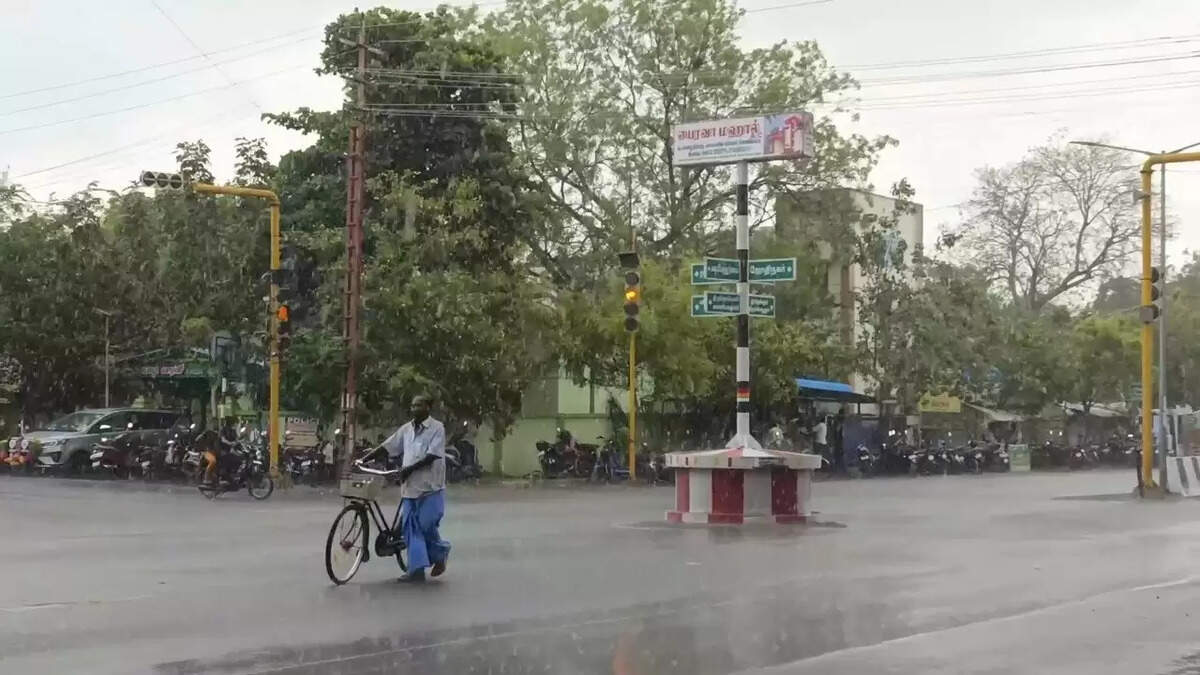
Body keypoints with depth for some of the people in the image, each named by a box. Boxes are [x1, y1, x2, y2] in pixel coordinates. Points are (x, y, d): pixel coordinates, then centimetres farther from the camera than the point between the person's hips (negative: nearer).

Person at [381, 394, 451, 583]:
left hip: (430, 487, -6)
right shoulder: (406, 429, 11)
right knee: (410, 527, 1)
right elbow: (387, 447, 13)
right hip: (410, 486, 6)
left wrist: (410, 468, -20)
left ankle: (440, 553, 22)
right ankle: (417, 569, 4)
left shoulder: (437, 428, -6)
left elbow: (432, 456, -15)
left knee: (426, 525, -6)